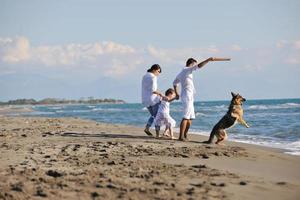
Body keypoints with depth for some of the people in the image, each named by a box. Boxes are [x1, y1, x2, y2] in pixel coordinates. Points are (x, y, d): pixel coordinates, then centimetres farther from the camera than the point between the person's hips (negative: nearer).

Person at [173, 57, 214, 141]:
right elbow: (199, 66, -19)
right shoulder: (187, 70, -8)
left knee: (190, 117, 14)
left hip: (189, 97, 10)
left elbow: (175, 83, 33)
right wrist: (208, 60, -16)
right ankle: (181, 136, -17)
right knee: (186, 117, -13)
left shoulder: (181, 73, 20)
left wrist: (176, 93, 36)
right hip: (187, 96, -10)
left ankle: (185, 136, 18)